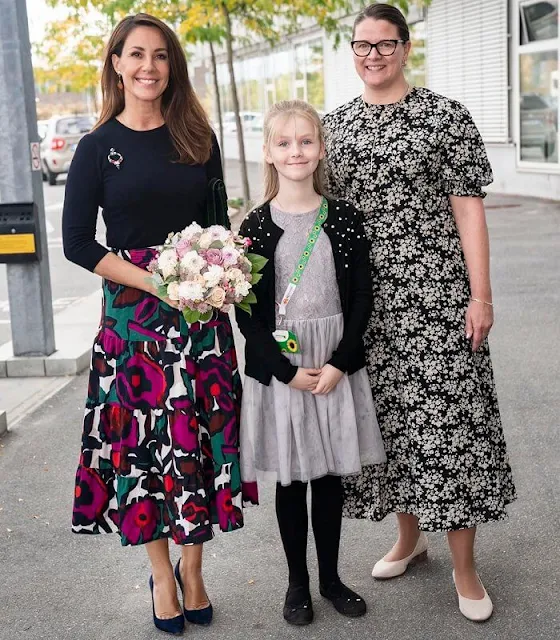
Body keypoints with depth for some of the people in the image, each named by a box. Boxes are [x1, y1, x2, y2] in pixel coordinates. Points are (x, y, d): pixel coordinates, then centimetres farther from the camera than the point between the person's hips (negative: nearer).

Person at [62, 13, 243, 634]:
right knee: (143, 437, 4)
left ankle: (192, 567, 24)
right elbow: (77, 242, -5)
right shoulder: (99, 147, -1)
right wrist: (156, 283, -14)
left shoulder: (197, 138, 6)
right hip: (133, 313, -2)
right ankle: (162, 574, 23)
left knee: (201, 432, 5)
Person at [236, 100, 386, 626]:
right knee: (291, 479, 9)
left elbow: (361, 296, -1)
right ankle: (298, 582, 26)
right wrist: (288, 371, -12)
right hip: (278, 370, -1)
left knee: (330, 476, 12)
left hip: (336, 369, 1)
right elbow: (246, 311, -5)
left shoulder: (344, 219, 0)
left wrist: (338, 364, -10)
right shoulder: (256, 227, -4)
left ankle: (330, 577, 29)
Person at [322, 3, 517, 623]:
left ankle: (464, 566, 11)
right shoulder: (334, 124, 10)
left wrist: (480, 295, -9)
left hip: (434, 291, -4)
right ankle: (409, 535, 32)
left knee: (446, 415, -3)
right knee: (386, 414, 11)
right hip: (363, 297, 4)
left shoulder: (444, 116, -1)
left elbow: (468, 207, -4)